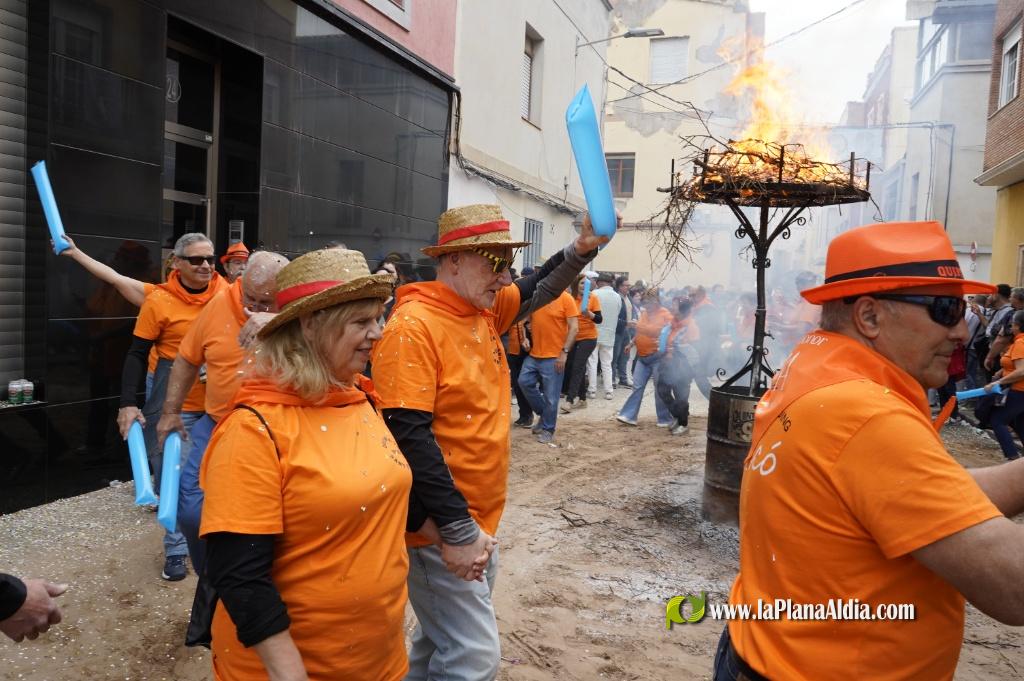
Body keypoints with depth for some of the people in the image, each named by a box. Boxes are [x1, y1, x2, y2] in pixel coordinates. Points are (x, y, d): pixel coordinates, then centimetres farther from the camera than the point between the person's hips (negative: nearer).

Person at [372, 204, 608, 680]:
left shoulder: (484, 310, 6)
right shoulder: (414, 326, -20)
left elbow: (539, 289, 21)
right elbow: (408, 436, -25)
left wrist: (582, 248, 1)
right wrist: (456, 529, -24)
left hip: (480, 522, 9)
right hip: (441, 530, -9)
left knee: (443, 643, 23)